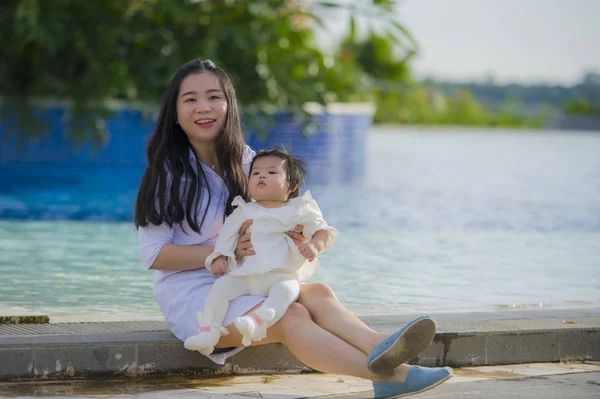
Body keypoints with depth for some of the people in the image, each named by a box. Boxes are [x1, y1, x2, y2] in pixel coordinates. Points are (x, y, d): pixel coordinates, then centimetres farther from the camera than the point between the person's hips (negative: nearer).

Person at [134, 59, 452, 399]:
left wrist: (296, 240, -7)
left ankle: (379, 346, -54)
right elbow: (153, 254, -11)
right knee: (292, 317, -30)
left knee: (317, 293, -25)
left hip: (243, 286, 6)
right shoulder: (168, 172, -6)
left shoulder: (245, 161, 12)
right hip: (192, 295, -6)